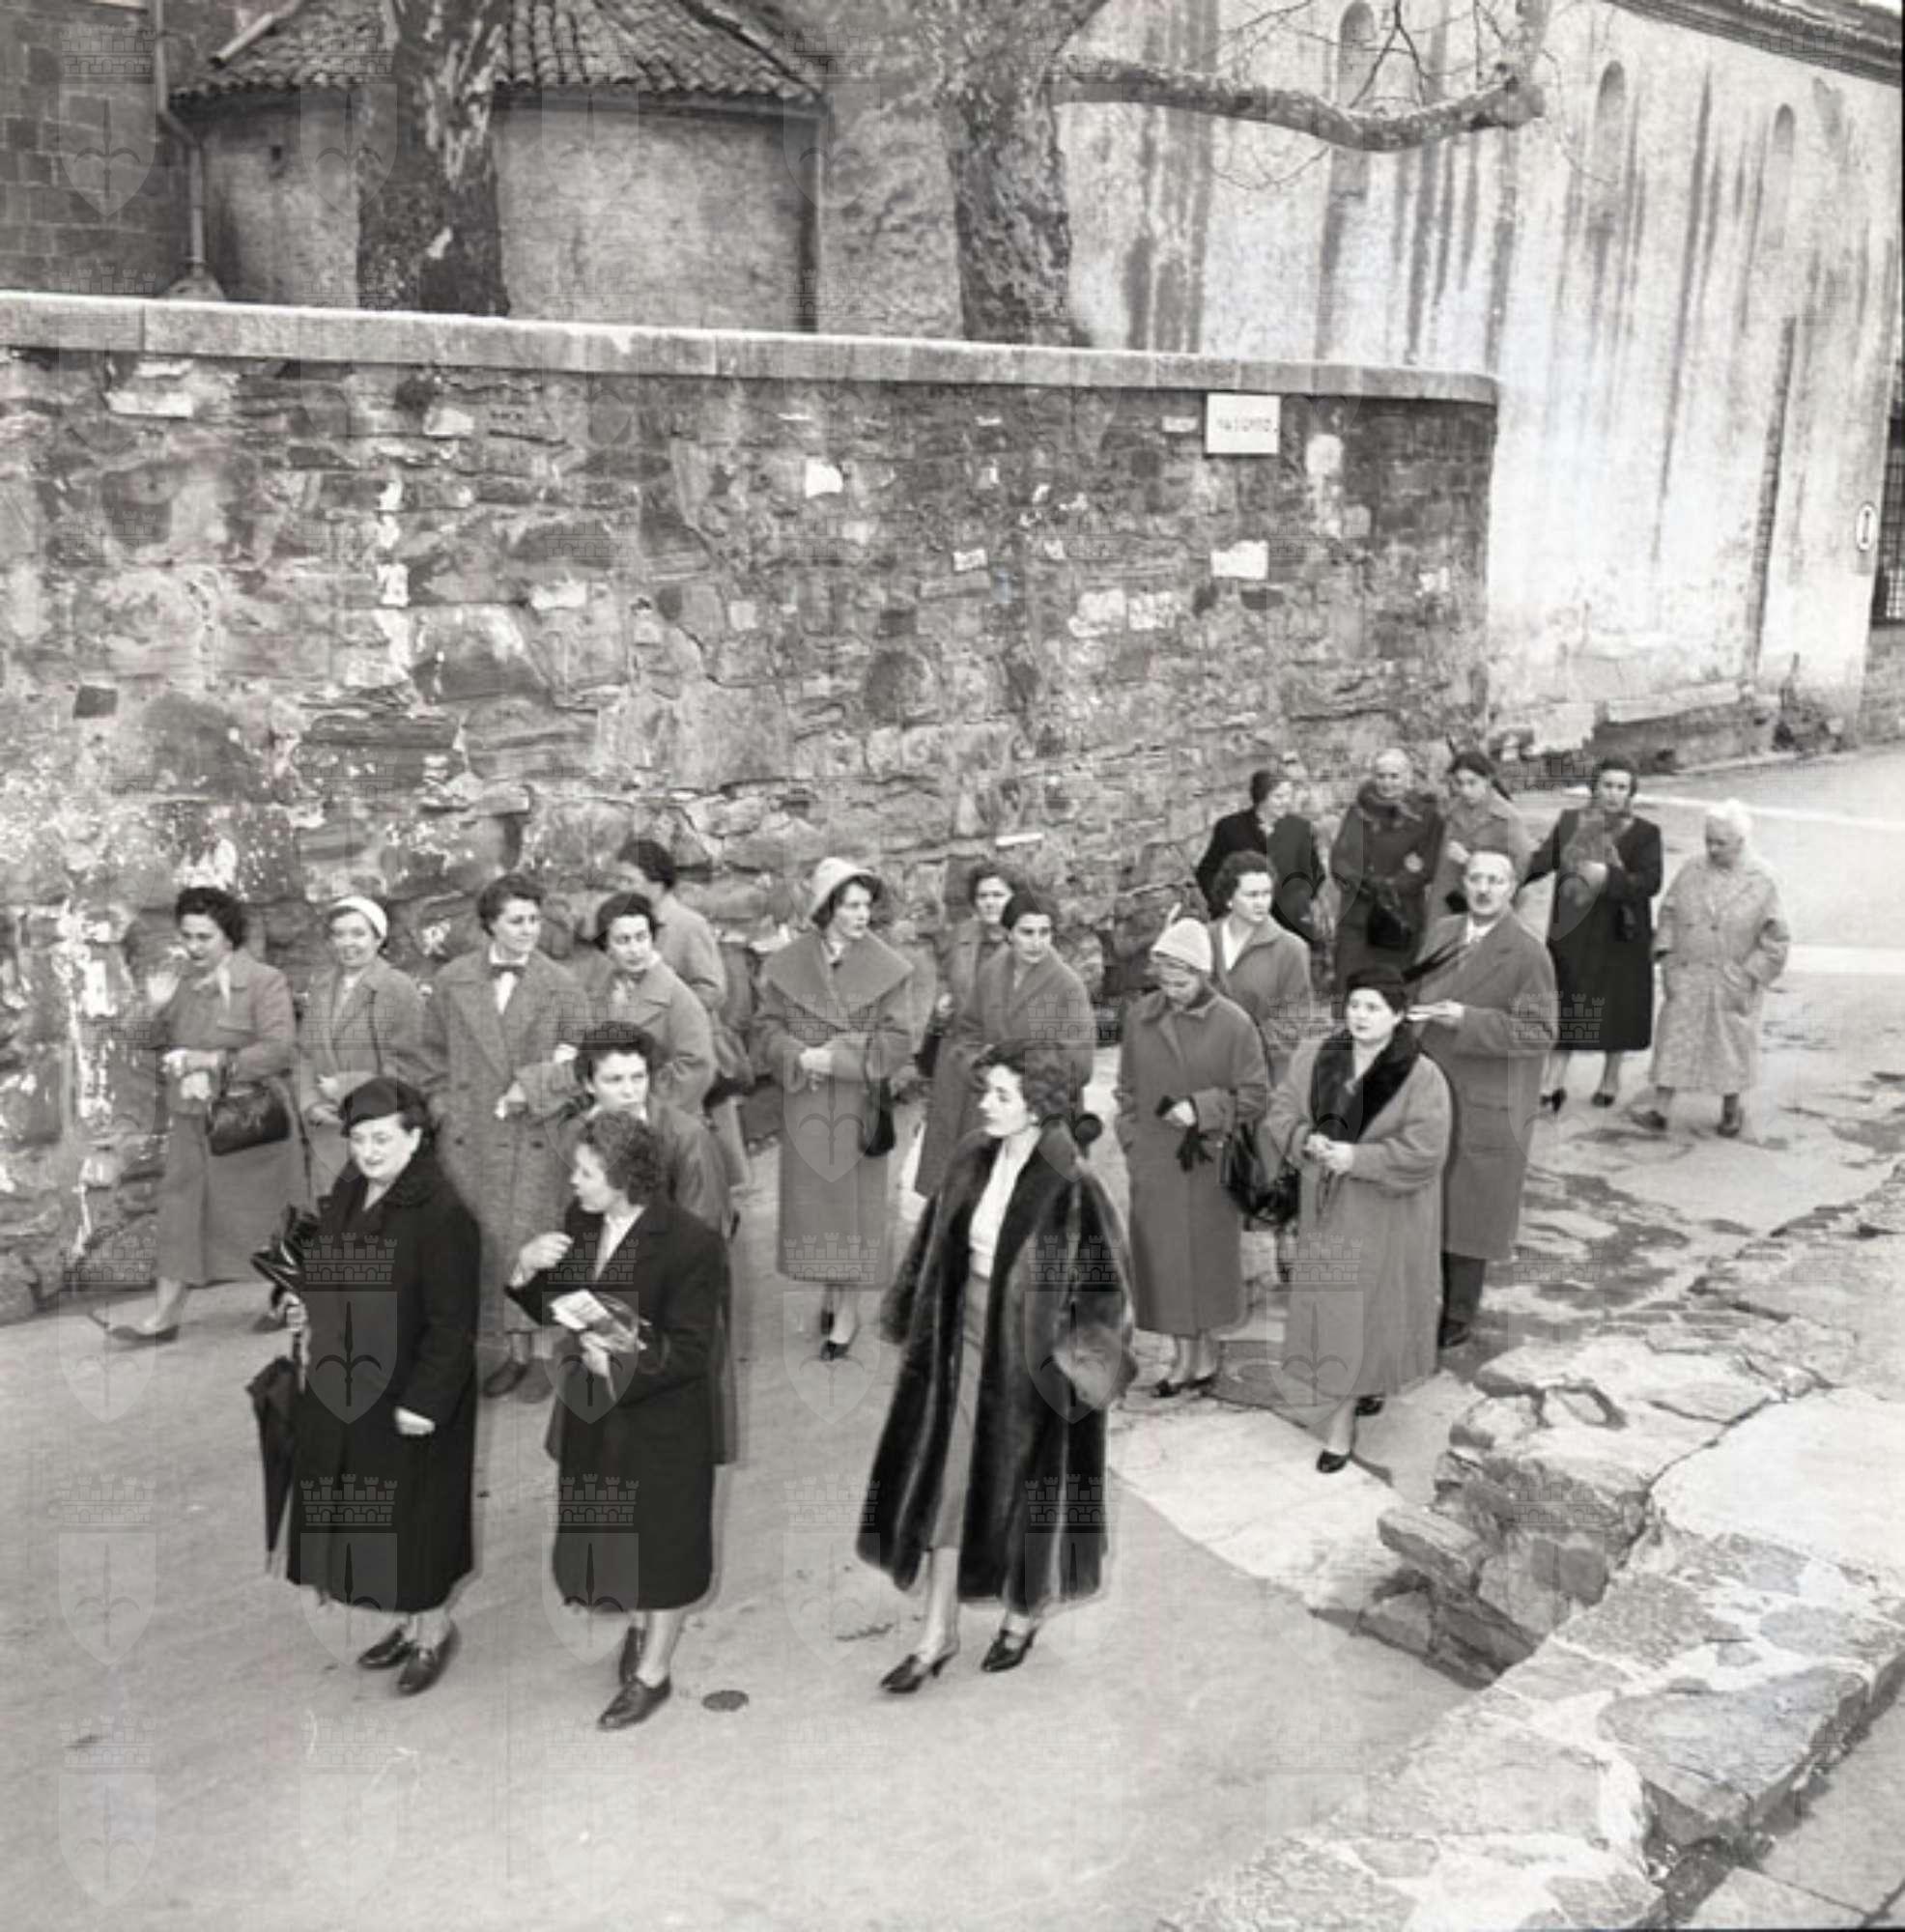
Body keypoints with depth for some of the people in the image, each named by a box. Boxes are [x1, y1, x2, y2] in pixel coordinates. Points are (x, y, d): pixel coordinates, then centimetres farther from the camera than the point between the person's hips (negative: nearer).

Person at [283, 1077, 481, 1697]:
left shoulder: (442, 1215, -21)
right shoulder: (346, 1197, 4)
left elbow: (452, 1322, -21)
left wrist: (425, 1401, -22)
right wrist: (307, 1307, 0)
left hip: (407, 1397, -8)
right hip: (344, 1389, 8)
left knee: (414, 1512, 5)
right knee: (366, 1512, 17)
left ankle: (433, 1629, 24)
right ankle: (409, 1621, 33)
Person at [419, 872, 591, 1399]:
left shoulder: (561, 987, -3)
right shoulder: (452, 981, 4)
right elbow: (434, 1054, 13)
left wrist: (533, 1087, -12)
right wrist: (443, 1109, 6)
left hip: (536, 1135, -2)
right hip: (471, 1136, 2)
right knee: (487, 1243, 6)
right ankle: (515, 1351, 17)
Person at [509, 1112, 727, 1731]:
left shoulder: (691, 1243, -24)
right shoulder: (581, 1223, -6)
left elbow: (690, 1353, -21)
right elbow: (551, 1310, 5)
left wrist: (619, 1362, -28)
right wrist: (526, 1268, -14)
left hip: (662, 1423, -6)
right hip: (593, 1413, 6)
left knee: (660, 1542, 12)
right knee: (609, 1533, 23)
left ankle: (653, 1673, 33)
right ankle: (637, 1625, 51)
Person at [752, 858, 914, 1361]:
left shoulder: (887, 968, -7)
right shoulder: (788, 965, -2)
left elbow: (897, 1041, -8)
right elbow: (767, 1028, 1)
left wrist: (837, 1058, -17)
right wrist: (801, 1057, -17)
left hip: (860, 1106, -2)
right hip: (804, 1107, 2)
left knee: (854, 1200, 3)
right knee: (810, 1198, 8)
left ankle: (848, 1310, 12)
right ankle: (829, 1288, 28)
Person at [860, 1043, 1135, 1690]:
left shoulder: (1070, 1185, -21)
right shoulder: (973, 1159, -2)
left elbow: (1106, 1281, -16)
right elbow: (937, 1248, 11)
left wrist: (1074, 1359, -15)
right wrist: (910, 1322, 14)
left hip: (1031, 1353, -5)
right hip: (964, 1338, 6)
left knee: (1023, 1486, 11)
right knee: (945, 1483, 7)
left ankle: (1024, 1613, 36)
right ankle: (938, 1635, 19)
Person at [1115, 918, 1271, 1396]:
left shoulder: (1233, 1024, -10)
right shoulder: (1141, 1016, 1)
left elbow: (1254, 1097, -7)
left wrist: (1200, 1111, -17)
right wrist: (1132, 1141, 2)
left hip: (1209, 1165, -3)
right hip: (1153, 1164, 3)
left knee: (1206, 1258, 7)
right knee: (1162, 1264, 7)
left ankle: (1204, 1351, 24)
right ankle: (1184, 1355, 21)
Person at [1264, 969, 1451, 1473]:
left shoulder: (1421, 1077, -17)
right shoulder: (1314, 1059, -3)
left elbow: (1425, 1152, -22)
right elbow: (1280, 1117, -2)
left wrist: (1357, 1157, -28)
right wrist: (1307, 1141, -23)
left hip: (1390, 1210, -3)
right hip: (1331, 1205, 3)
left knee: (1378, 1303, 7)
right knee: (1335, 1303, 9)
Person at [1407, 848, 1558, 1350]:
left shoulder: (1528, 954, -15)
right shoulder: (1440, 932, 5)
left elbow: (1539, 1032, -19)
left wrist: (1465, 1020, -27)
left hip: (1484, 1106, -6)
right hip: (1428, 1092, 6)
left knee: (1469, 1207, 6)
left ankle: (1458, 1317, 20)